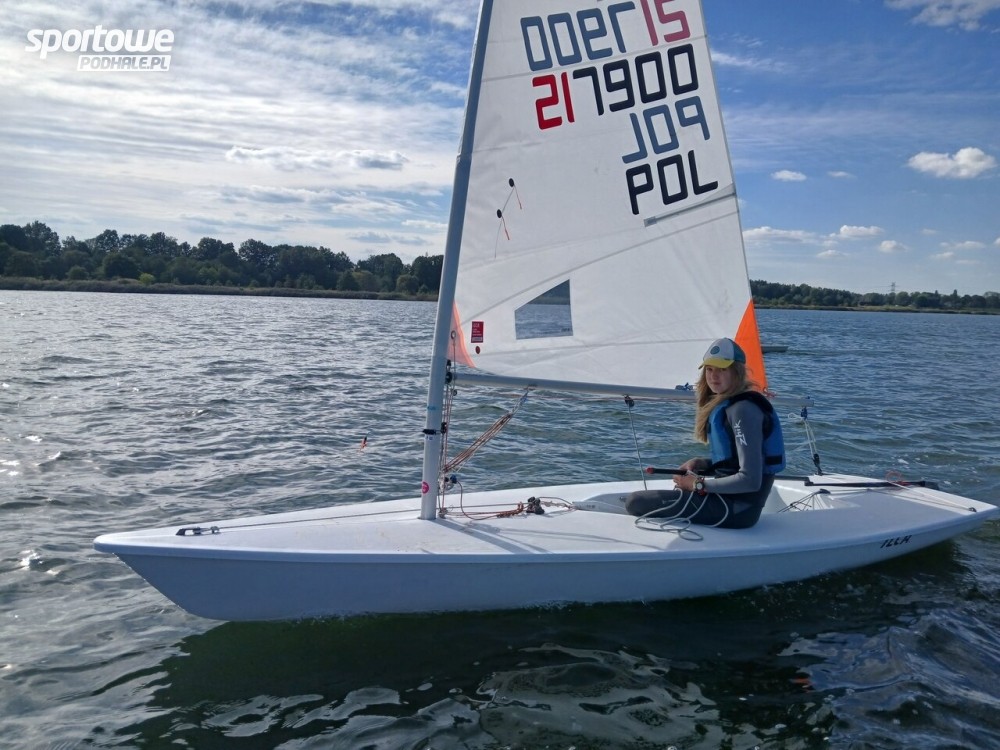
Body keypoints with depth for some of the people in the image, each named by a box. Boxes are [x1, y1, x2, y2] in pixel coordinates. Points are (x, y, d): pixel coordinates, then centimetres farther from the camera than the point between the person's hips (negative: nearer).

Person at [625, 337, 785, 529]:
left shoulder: (743, 409, -18)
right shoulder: (724, 404, 12)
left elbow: (750, 480, -23)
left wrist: (700, 484, -14)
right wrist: (698, 464, 6)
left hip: (736, 506, -10)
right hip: (727, 494, 10)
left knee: (635, 502, -15)